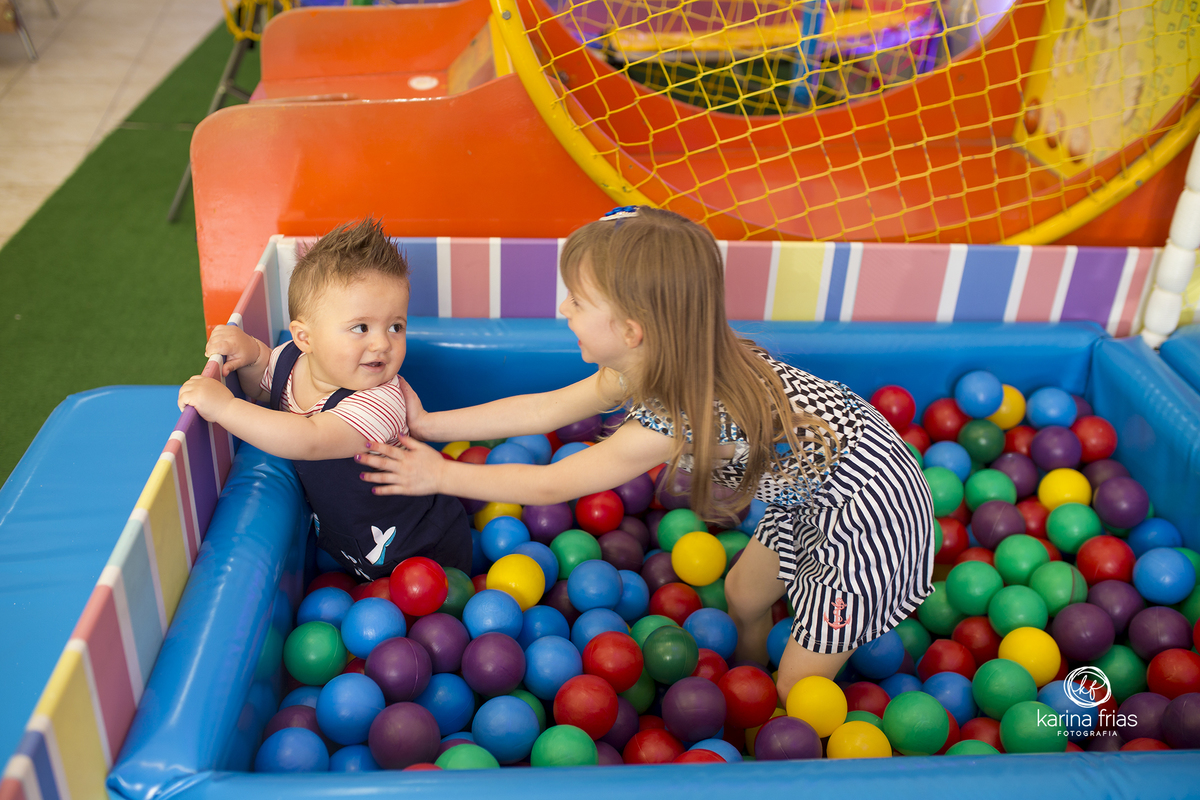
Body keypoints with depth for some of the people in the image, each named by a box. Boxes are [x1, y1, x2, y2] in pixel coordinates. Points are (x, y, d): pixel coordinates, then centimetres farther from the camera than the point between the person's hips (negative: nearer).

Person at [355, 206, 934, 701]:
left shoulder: (670, 422, -32)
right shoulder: (643, 365, -8)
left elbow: (550, 485, -19)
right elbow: (543, 409, 2)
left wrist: (441, 475, -7)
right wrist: (427, 424, 3)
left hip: (863, 509, -9)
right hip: (811, 481, 9)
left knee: (796, 695, 5)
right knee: (743, 596, 27)